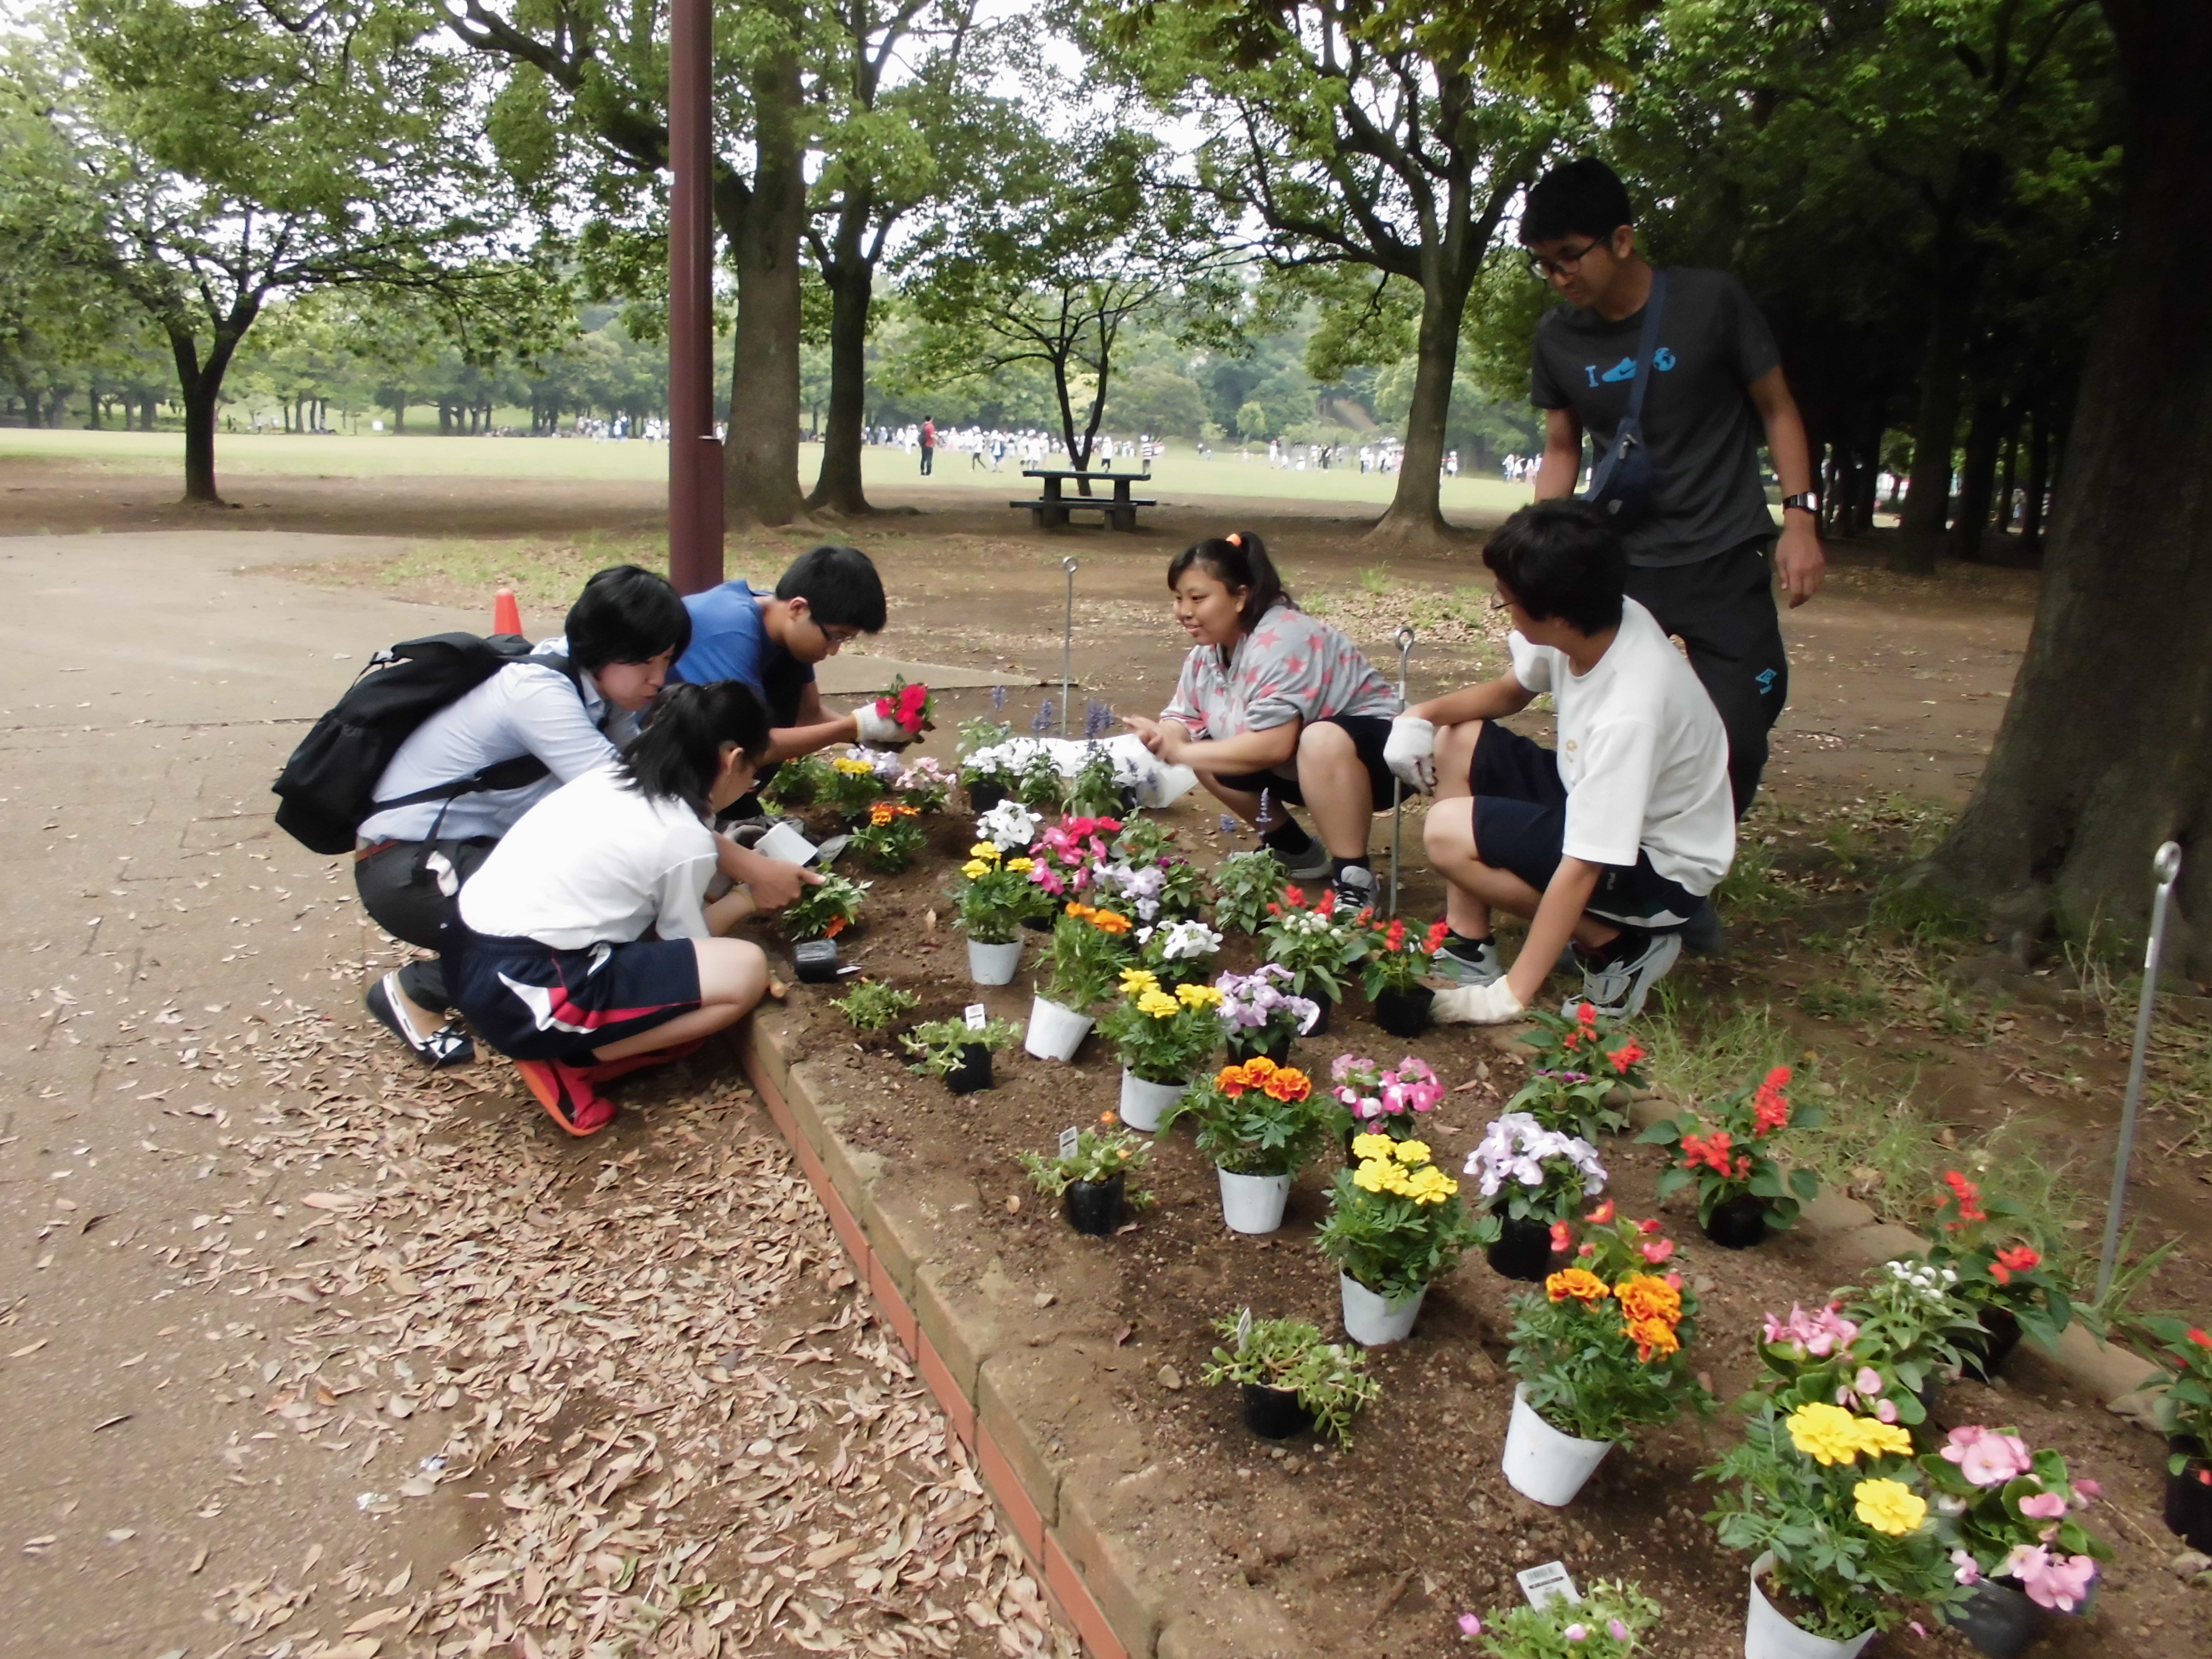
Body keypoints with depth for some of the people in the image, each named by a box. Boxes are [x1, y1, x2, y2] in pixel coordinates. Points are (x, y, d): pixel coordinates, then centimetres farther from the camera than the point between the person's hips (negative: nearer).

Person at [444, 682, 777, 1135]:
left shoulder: (612, 775, 12)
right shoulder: (686, 839, -10)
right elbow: (686, 945, 4)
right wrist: (743, 900, 21)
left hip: (474, 958, 9)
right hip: (523, 991, -9)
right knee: (746, 970, -11)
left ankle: (557, 1044, 6)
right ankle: (566, 1063, -4)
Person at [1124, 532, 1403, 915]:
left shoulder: (1280, 642, -29)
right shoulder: (1207, 650, -2)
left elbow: (1274, 745, -38)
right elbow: (1182, 720, -1)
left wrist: (1180, 753, -31)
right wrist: (1157, 742, -25)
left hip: (1380, 751, -9)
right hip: (1296, 765, 9)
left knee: (1322, 743, -39)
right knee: (1203, 745, -1)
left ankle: (1354, 879, -23)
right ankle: (1295, 851, 13)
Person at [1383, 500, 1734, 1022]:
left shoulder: (1626, 714, -36)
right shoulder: (1594, 621, -13)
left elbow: (1581, 868, -32)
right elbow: (1511, 689, 8)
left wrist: (1511, 997, -27)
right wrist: (1423, 714, -11)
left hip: (1658, 866, -8)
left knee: (1450, 832, -23)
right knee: (1456, 741, 1)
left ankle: (1621, 947, -5)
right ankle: (1470, 948, 4)